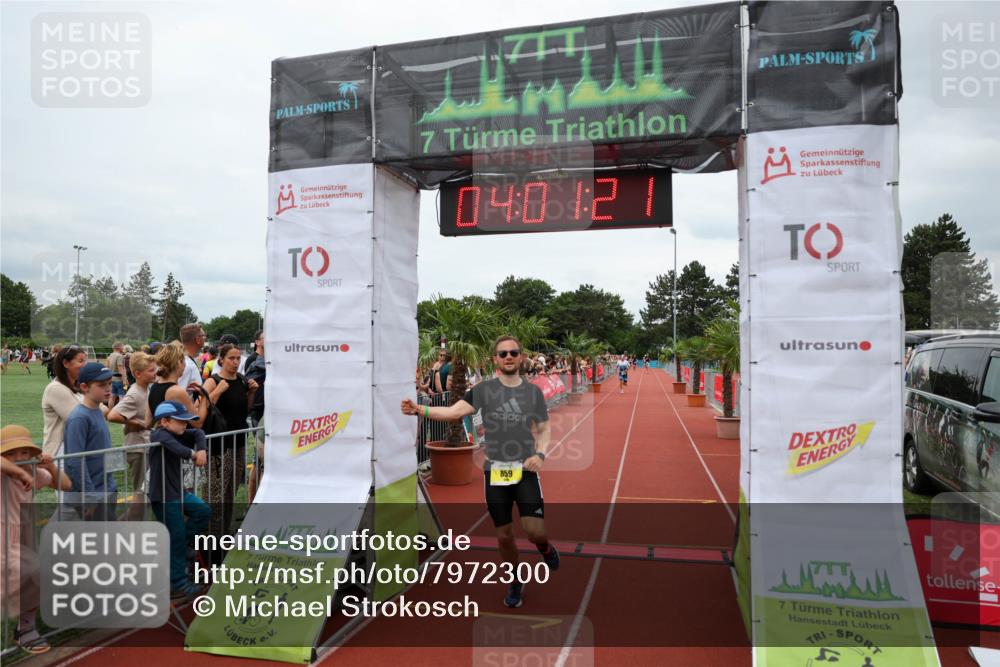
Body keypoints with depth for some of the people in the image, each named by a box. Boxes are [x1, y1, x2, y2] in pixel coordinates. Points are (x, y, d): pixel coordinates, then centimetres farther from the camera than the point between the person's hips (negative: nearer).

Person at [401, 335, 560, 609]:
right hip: (494, 471, 0)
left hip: (525, 470, 0)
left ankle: (546, 548, 25)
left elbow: (544, 430, 8)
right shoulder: (484, 389, -3)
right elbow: (454, 411, -16)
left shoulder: (533, 391, 2)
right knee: (504, 535, 9)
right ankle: (515, 583, 35)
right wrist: (419, 409, -32)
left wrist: (540, 455, -12)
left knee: (534, 531, -13)